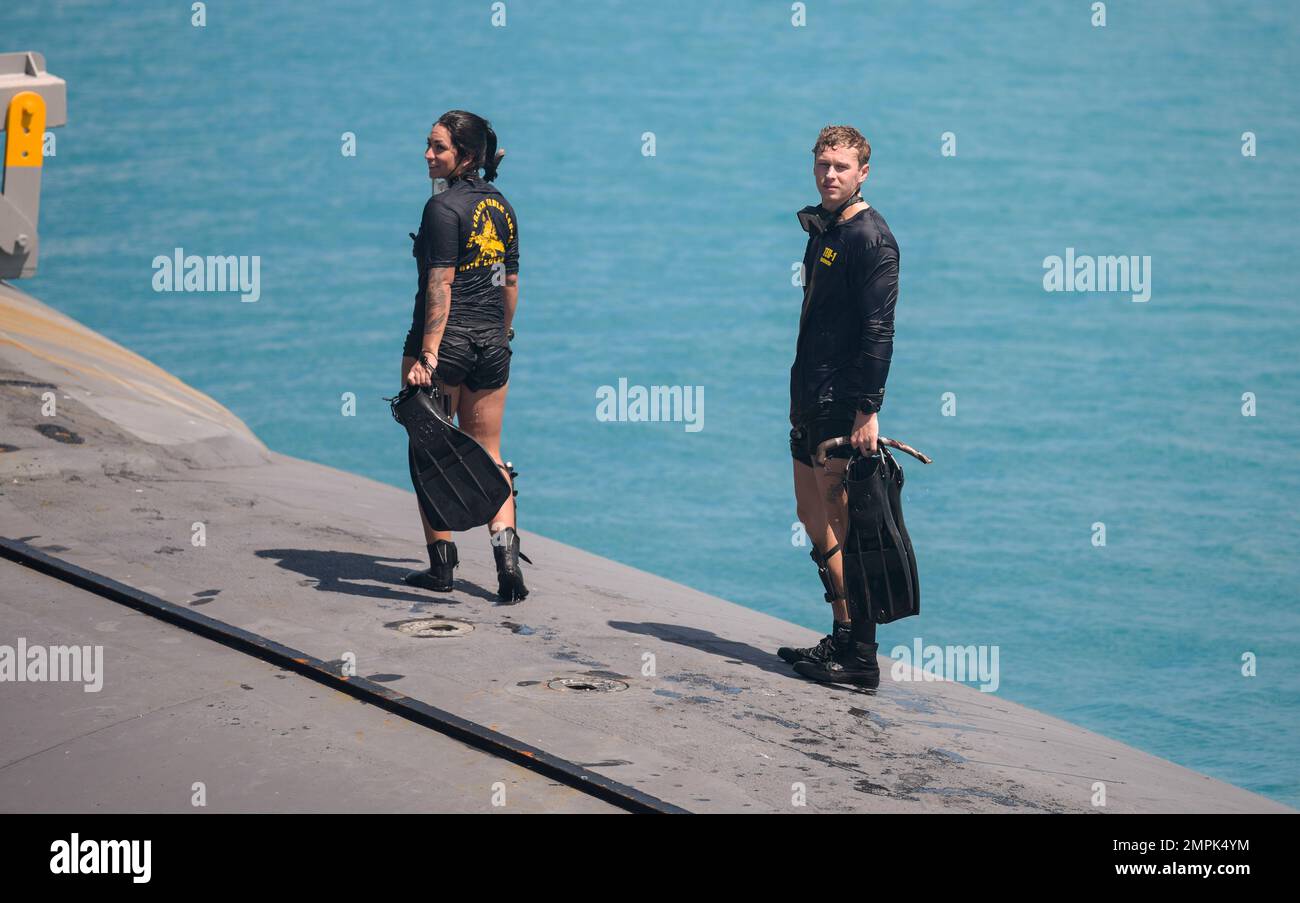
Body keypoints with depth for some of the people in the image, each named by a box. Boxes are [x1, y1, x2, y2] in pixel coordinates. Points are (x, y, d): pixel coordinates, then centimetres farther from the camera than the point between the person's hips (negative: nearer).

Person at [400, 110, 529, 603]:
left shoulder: (444, 207, -13)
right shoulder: (501, 207, 10)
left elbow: (440, 286, -18)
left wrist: (428, 355, -20)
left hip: (445, 339, -7)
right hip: (491, 342, 7)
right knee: (487, 455, 11)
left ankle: (441, 565, 9)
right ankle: (507, 556, -3)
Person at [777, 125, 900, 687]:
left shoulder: (871, 238, -13)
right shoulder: (822, 230, 16)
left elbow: (878, 332, -19)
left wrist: (867, 411, -24)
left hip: (844, 407, -10)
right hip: (813, 401, 10)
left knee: (841, 524, -8)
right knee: (814, 516, 14)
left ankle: (860, 658, -5)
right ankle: (844, 637, 21)